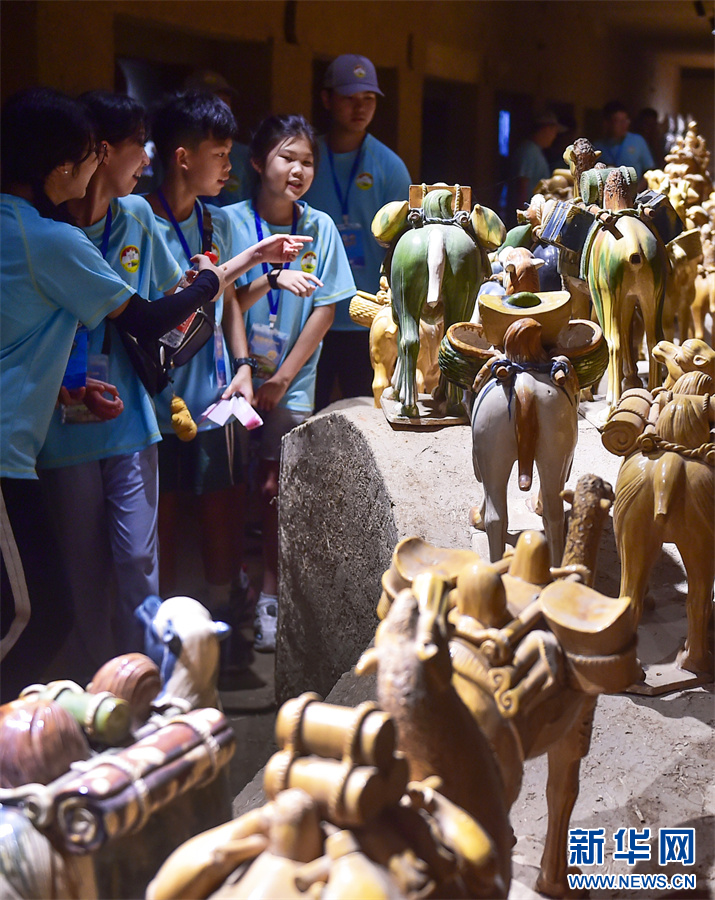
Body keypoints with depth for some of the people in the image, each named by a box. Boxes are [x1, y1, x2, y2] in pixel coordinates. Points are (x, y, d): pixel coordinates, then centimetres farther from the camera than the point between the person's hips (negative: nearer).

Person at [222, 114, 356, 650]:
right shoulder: (232, 221, -4)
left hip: (290, 382, 0)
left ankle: (269, 596, 10)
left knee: (273, 489, 0)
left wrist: (282, 378, -5)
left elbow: (325, 308, 0)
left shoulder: (320, 227, -1)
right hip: (236, 374, 0)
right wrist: (271, 277, -24)